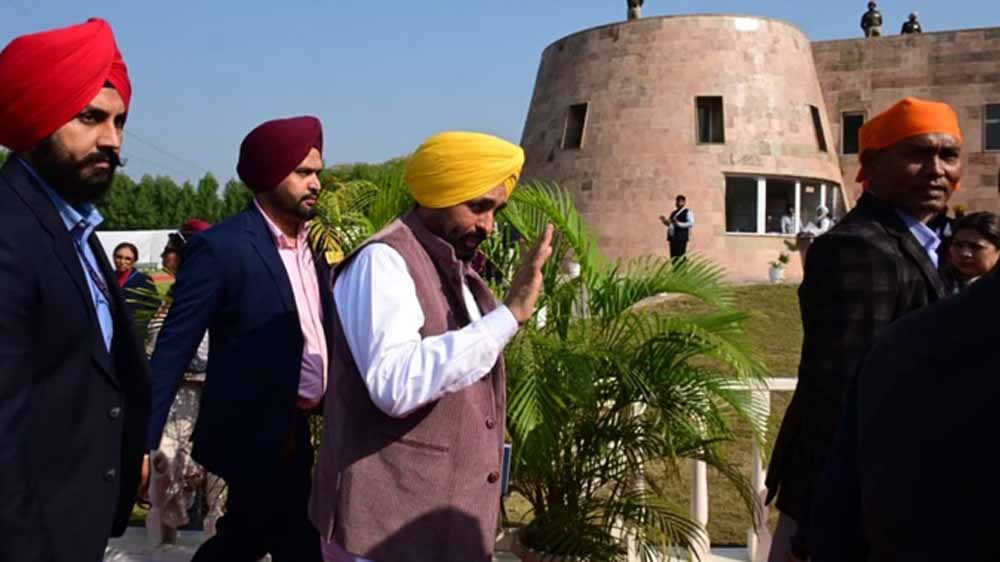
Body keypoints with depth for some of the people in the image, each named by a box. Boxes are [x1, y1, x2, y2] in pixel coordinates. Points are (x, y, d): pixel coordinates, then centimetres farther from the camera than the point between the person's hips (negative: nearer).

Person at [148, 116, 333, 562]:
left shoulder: (311, 244, 7)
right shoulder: (221, 247, -16)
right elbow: (175, 347, -16)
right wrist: (144, 438, -18)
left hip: (301, 429, 7)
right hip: (257, 435, -7)